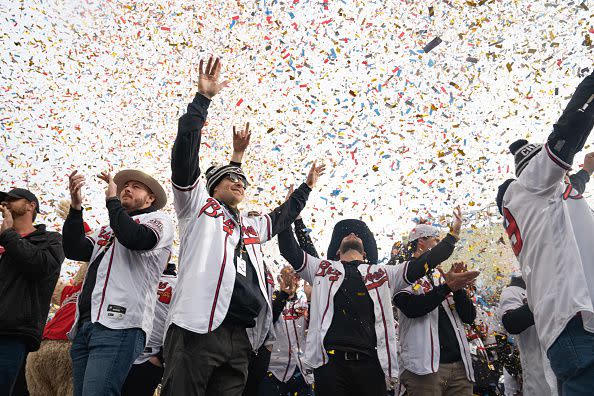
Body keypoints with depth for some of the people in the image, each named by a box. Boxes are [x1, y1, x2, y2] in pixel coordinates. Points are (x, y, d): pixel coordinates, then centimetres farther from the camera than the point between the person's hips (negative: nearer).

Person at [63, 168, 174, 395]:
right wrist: (76, 206, 5)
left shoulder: (159, 220, 7)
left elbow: (134, 238, -14)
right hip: (85, 323, 7)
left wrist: (111, 200, 0)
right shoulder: (107, 229, 27)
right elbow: (74, 250, 14)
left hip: (118, 324, -7)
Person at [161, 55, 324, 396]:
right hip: (197, 329, -6)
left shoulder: (252, 226, 28)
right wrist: (203, 98, -2)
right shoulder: (198, 207, 12)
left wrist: (307, 187, 48)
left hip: (242, 340, 6)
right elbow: (185, 151, 2)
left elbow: (283, 216, 46)